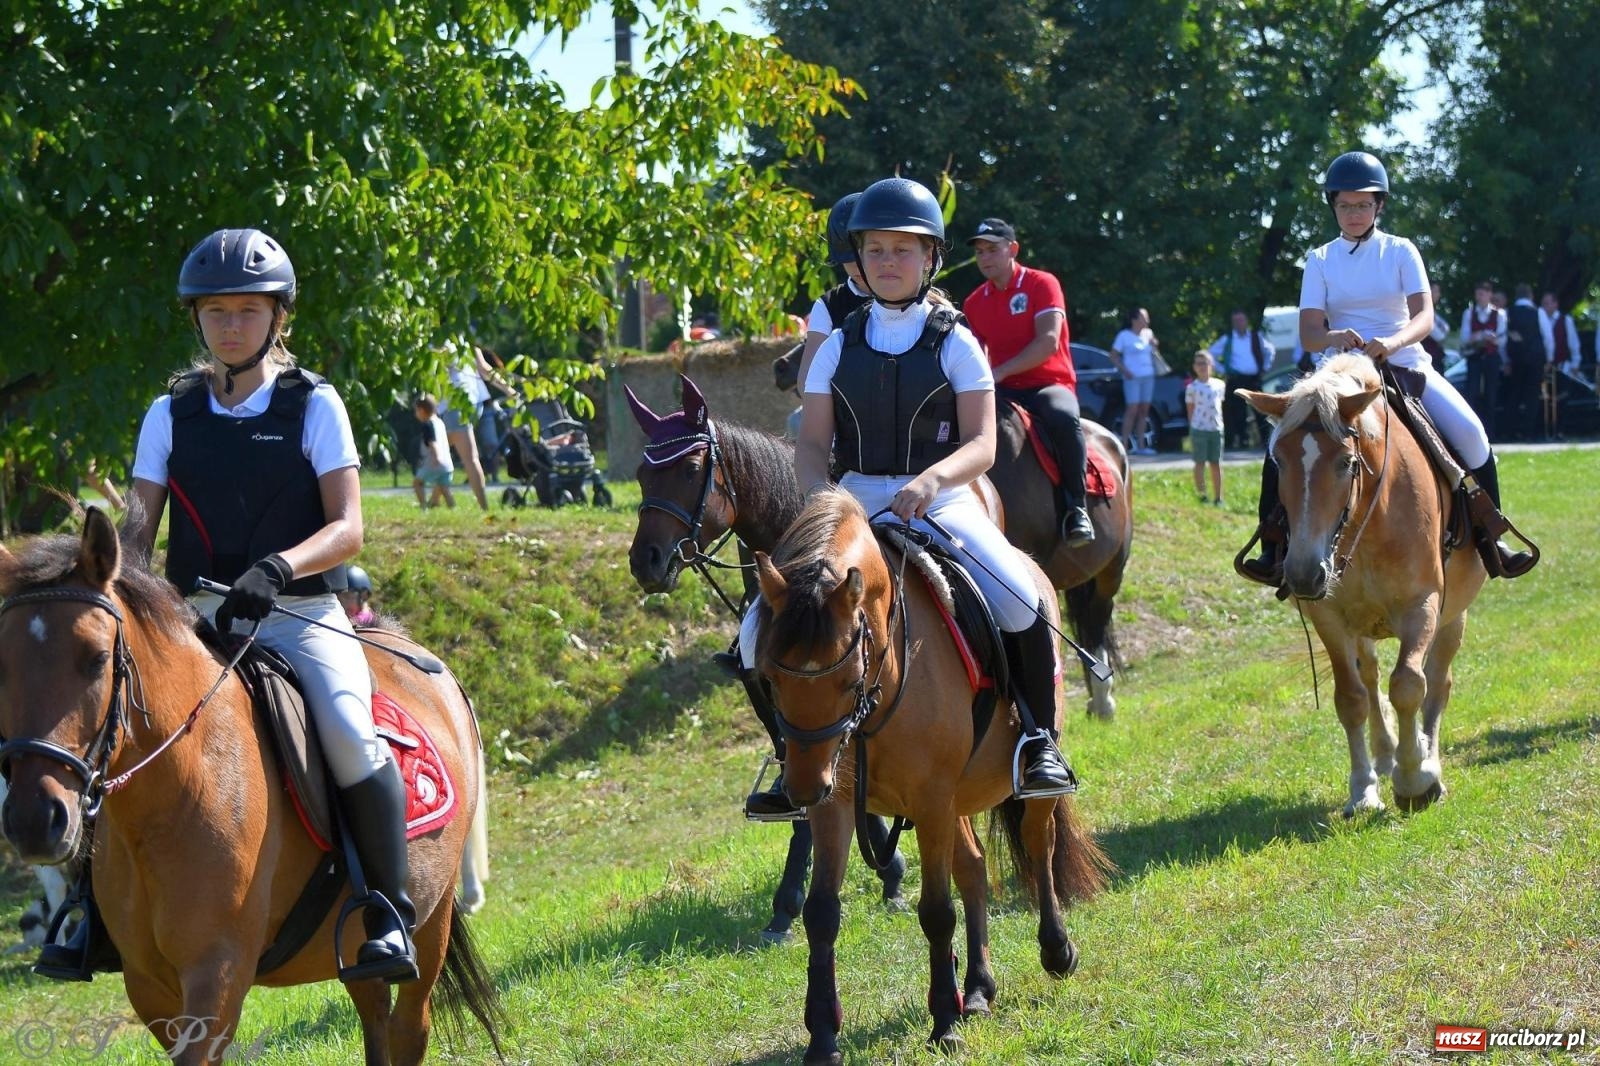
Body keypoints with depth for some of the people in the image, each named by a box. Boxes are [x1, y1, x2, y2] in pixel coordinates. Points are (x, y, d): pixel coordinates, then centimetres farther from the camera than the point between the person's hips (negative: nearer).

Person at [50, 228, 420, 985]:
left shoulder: (314, 405, 2)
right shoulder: (172, 415, 10)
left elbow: (347, 529, -7)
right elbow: (140, 524, 4)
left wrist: (277, 567, -26)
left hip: (300, 617, -3)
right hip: (196, 618, 3)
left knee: (349, 732, -30)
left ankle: (388, 917, -20)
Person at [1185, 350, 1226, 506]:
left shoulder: (1219, 385, 8)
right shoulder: (1192, 388, -1)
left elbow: (1219, 405, 16)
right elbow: (1190, 410, 1)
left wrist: (1221, 425, 11)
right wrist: (1191, 431, -1)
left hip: (1216, 429, 3)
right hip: (1199, 429, -3)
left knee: (1216, 464, 7)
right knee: (1200, 462, 1)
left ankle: (1218, 497, 11)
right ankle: (1201, 495, 4)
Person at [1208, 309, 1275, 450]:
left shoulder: (1256, 337, 12)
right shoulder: (1227, 339, 6)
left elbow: (1270, 350, 26)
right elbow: (1211, 355, 11)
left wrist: (1265, 367, 16)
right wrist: (1222, 370, 4)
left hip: (1254, 380, 1)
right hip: (1236, 379, -1)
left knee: (1261, 411, -4)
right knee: (1239, 414, -5)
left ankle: (1266, 441, 0)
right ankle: (1243, 442, -1)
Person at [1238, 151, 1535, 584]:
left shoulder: (1400, 252, 4)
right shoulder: (1320, 260, 6)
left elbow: (1424, 317, -10)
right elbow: (1308, 333, -6)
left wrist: (1391, 343, -33)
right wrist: (1336, 337, -31)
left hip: (1406, 366, -1)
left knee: (1469, 432, -22)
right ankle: (1274, 546, -14)